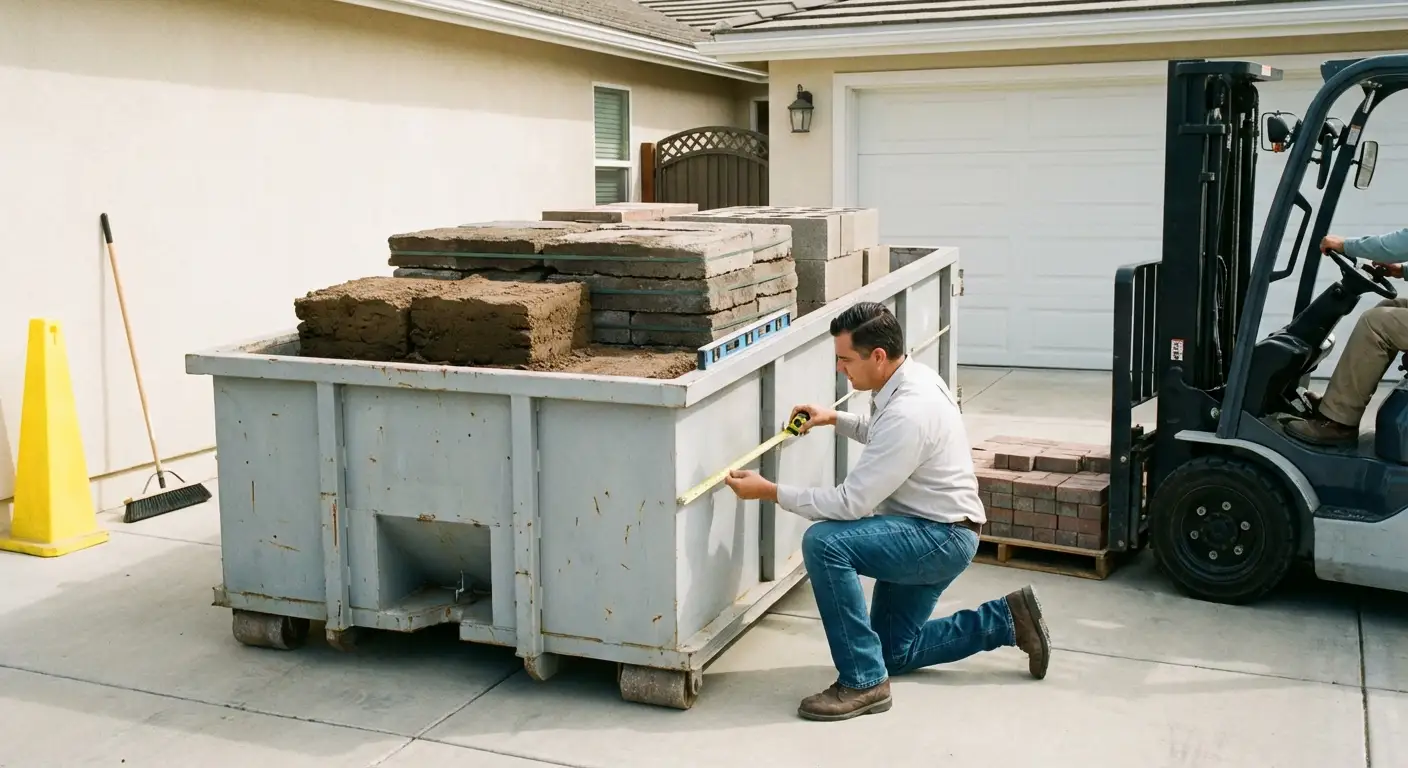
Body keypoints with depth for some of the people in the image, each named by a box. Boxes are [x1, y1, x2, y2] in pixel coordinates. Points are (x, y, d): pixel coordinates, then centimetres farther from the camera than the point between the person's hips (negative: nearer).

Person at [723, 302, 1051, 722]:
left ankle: (863, 681, -19)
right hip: (932, 532, 10)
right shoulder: (912, 376, 0)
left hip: (942, 537, -10)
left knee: (824, 543, -29)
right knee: (893, 651, 16)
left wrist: (770, 491, -22)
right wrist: (836, 419, 11)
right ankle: (1008, 619, 21)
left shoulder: (908, 412, -30)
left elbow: (852, 503, -28)